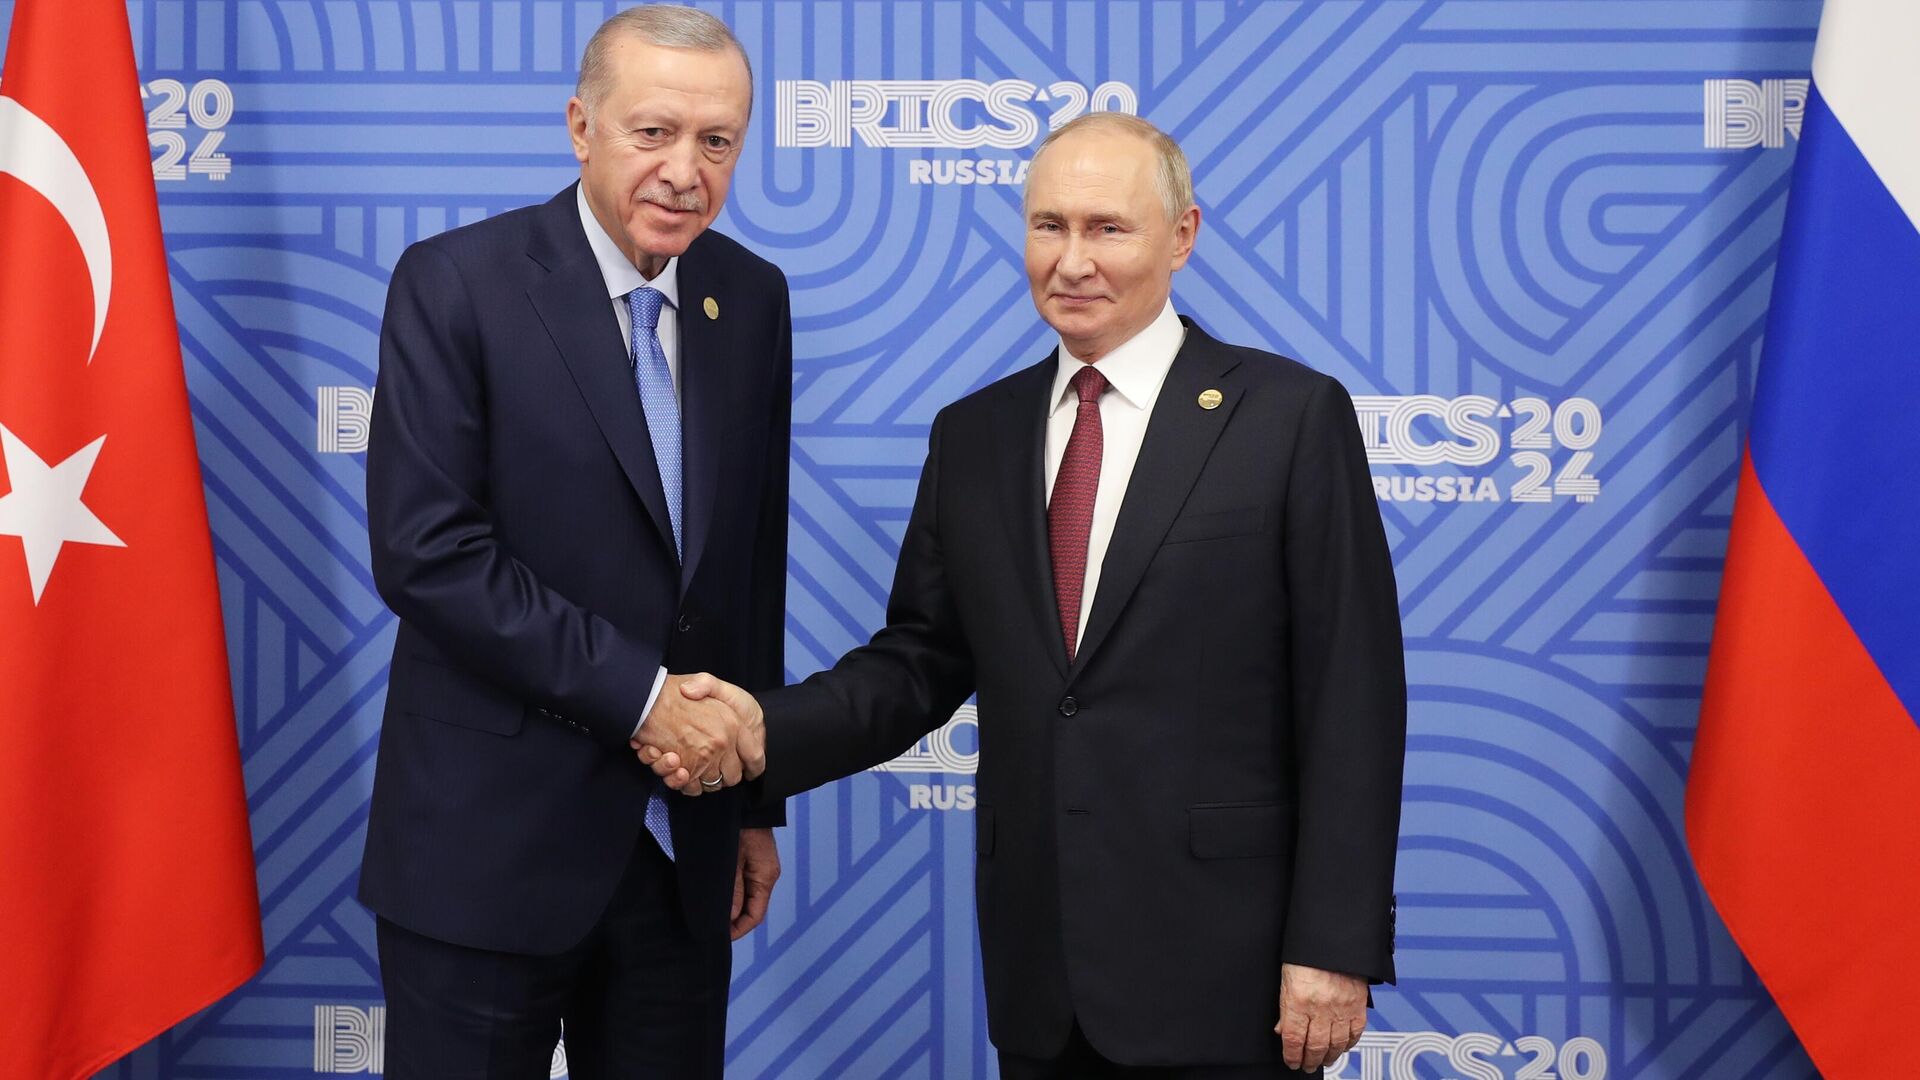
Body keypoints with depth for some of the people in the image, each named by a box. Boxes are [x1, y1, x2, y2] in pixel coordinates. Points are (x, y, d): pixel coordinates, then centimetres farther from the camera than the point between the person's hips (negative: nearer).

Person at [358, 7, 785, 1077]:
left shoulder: (753, 298, 6)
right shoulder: (455, 284, -9)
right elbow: (424, 548, -17)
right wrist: (638, 693, -18)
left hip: (683, 850, 5)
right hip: (490, 843, -4)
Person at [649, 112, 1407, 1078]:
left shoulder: (1294, 417, -5)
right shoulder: (974, 435, 9)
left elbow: (1352, 698, -7)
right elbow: (921, 661, 10)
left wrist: (1336, 947, -11)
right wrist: (768, 728, -8)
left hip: (1221, 962, -4)